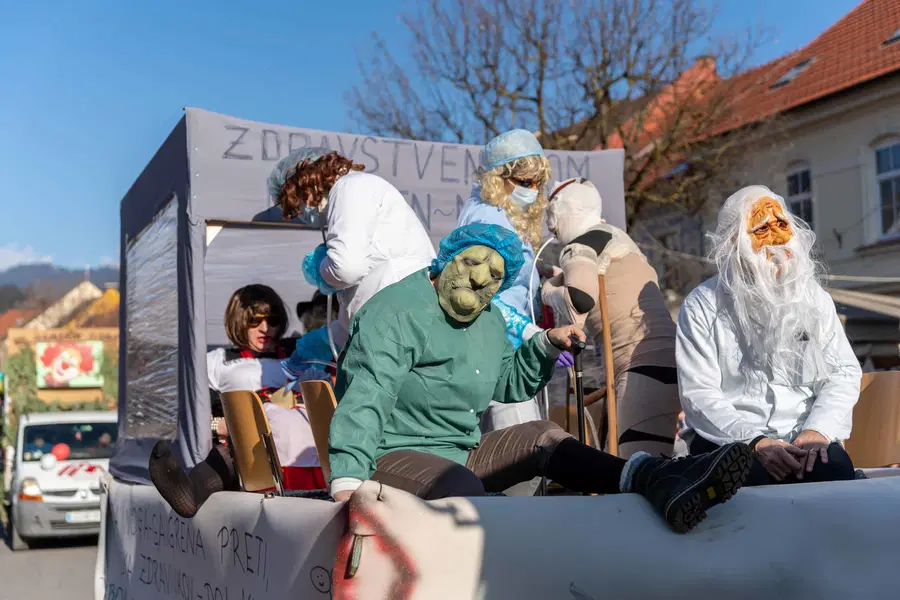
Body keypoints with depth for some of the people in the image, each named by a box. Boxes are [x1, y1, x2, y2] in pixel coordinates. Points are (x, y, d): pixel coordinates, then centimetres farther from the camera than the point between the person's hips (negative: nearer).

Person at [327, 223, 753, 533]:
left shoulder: (490, 322, 12)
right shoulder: (397, 311, -15)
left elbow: (508, 385, 25)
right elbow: (365, 399, -26)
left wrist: (547, 346, 8)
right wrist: (348, 480, -39)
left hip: (458, 452, 8)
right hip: (391, 457, -8)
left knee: (541, 436, -9)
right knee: (462, 486, -36)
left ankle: (650, 479, -28)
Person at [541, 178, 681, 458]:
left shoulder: (579, 248, -2)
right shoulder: (616, 237, 25)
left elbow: (580, 300, -21)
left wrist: (549, 291, 1)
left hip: (645, 364, -9)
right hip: (667, 358, 9)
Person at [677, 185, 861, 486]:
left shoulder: (814, 298, 11)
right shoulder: (701, 306, -1)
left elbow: (843, 373, 6)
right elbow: (699, 394, -8)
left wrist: (818, 429, -13)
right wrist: (755, 442, -22)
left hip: (802, 440, 3)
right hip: (729, 442, -2)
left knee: (835, 468, -29)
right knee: (753, 475, -34)